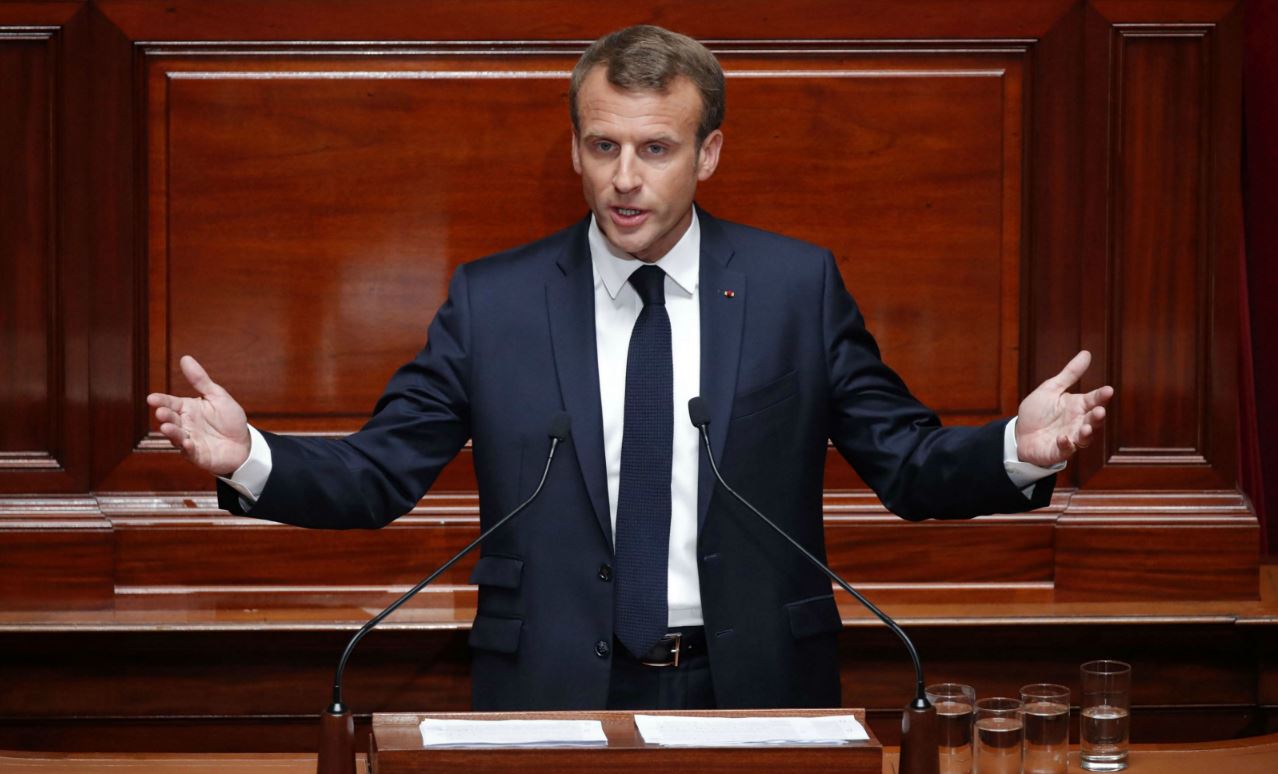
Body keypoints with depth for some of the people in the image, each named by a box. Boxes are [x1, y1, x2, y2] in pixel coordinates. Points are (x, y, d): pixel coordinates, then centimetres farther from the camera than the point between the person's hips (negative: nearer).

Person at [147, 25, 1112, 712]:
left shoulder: (797, 286, 2)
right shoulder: (492, 301, 2)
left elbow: (910, 465, 1)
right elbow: (379, 474, 1)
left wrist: (1019, 451, -19)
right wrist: (251, 460, -17)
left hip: (753, 695, 0)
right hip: (559, 695, 0)